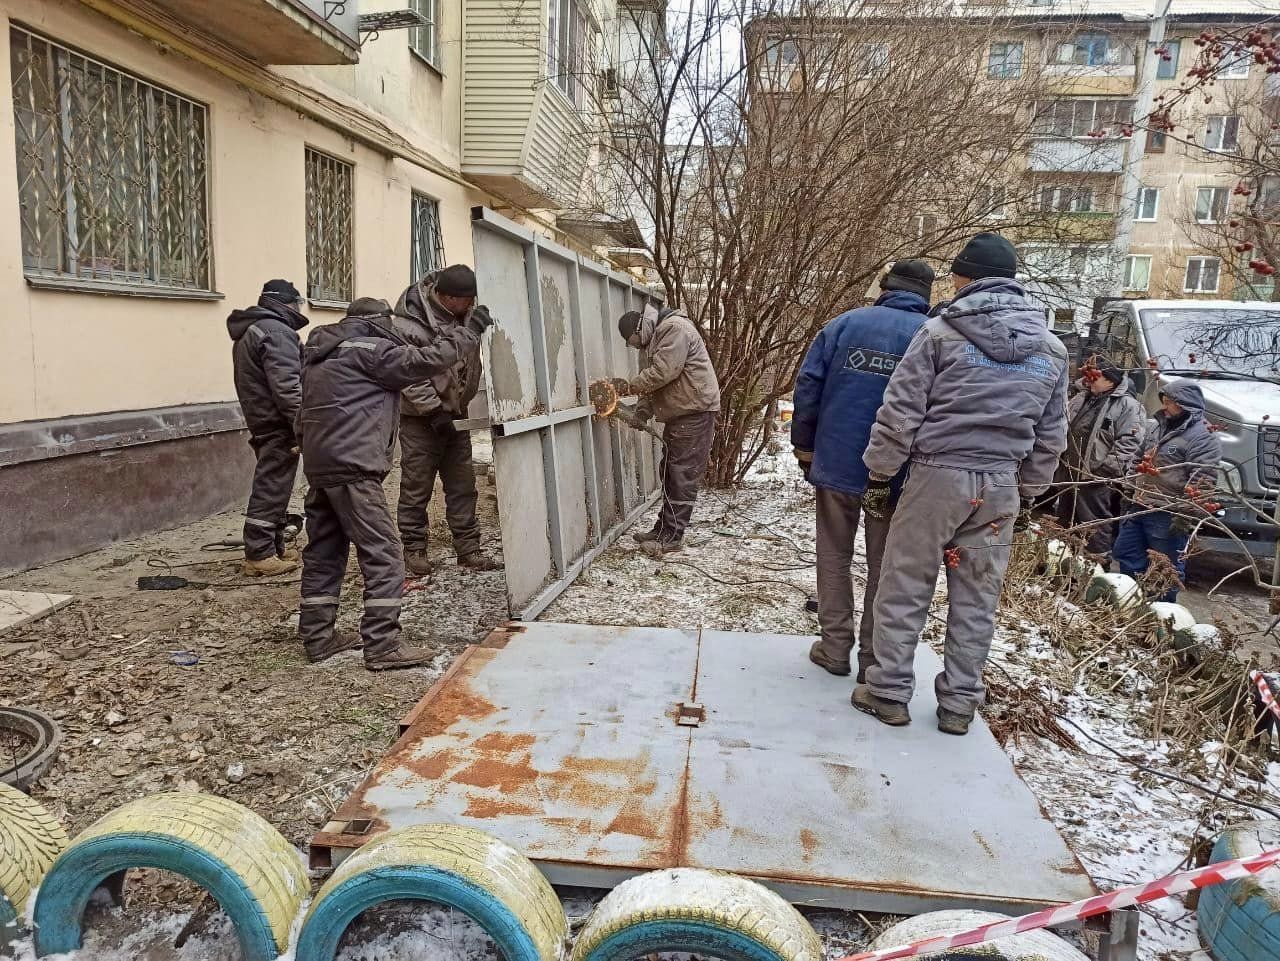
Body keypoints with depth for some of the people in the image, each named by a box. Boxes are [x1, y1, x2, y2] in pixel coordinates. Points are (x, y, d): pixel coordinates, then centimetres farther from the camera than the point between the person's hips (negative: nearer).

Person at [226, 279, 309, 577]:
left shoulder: (249, 331, 18)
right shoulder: (276, 331, -15)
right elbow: (286, 386, -23)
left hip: (260, 421, 10)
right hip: (279, 425, -10)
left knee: (270, 486, 16)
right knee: (271, 488, -6)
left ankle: (274, 547, 25)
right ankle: (260, 556, -2)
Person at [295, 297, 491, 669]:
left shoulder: (322, 354, 21)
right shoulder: (370, 349, -6)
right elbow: (427, 360, -6)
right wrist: (468, 331, 3)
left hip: (319, 466, 10)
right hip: (353, 468, -10)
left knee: (323, 552, 14)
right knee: (383, 555, -7)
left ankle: (318, 636, 20)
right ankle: (382, 645, -7)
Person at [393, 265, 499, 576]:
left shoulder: (463, 311, -4)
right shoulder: (409, 325, -22)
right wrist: (435, 412, -22)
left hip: (455, 413, 6)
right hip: (421, 417, -6)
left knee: (463, 484, 8)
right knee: (417, 486, 1)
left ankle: (468, 548, 16)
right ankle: (414, 548, 15)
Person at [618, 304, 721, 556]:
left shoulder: (674, 328, -14)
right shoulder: (656, 338, 19)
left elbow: (664, 371, -24)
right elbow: (656, 380, 19)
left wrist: (633, 386, -9)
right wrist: (643, 409, 5)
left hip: (694, 412, -10)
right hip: (678, 414, 10)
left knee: (682, 476, -7)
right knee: (670, 474, 13)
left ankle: (672, 537, -3)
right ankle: (663, 529, 21)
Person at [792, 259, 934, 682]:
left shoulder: (846, 322, 1)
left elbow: (808, 385, -2)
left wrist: (804, 446, 7)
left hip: (836, 464, 1)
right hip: (896, 474, 0)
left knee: (834, 557, 15)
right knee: (885, 568, 11)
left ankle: (836, 647, 20)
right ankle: (874, 659, 17)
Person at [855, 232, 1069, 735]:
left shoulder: (941, 331, -6)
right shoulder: (1052, 349, 10)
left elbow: (900, 411, -8)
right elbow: (1051, 435, 15)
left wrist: (880, 475, 0)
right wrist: (1028, 493, 24)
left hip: (937, 474, -4)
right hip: (1000, 485, 5)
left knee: (904, 588, 6)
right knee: (977, 599, 12)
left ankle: (889, 691, 13)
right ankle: (959, 702, 20)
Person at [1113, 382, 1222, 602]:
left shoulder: (1203, 437, -13)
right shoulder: (1156, 426, 13)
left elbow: (1201, 484, -19)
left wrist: (1185, 515, -23)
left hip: (1168, 516, -8)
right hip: (1138, 508, 9)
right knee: (1126, 556, 14)